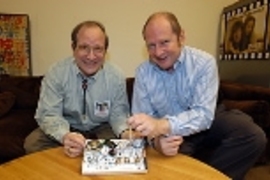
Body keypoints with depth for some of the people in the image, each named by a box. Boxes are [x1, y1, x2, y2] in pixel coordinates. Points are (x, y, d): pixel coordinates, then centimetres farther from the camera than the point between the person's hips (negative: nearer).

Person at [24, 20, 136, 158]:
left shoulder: (116, 77, -13)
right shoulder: (56, 73, -16)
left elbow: (118, 114, -6)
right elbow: (48, 114, -18)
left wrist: (125, 132, -30)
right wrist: (65, 136, -41)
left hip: (100, 130, 0)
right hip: (66, 129, 0)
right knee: (32, 143, -23)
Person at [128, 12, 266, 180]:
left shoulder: (204, 62, -19)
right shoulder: (143, 72, -11)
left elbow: (204, 114, -29)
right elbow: (144, 119, -10)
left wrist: (162, 125, -47)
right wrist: (155, 138, -35)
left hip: (206, 124, 1)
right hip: (174, 134, 0)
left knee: (253, 136, -23)